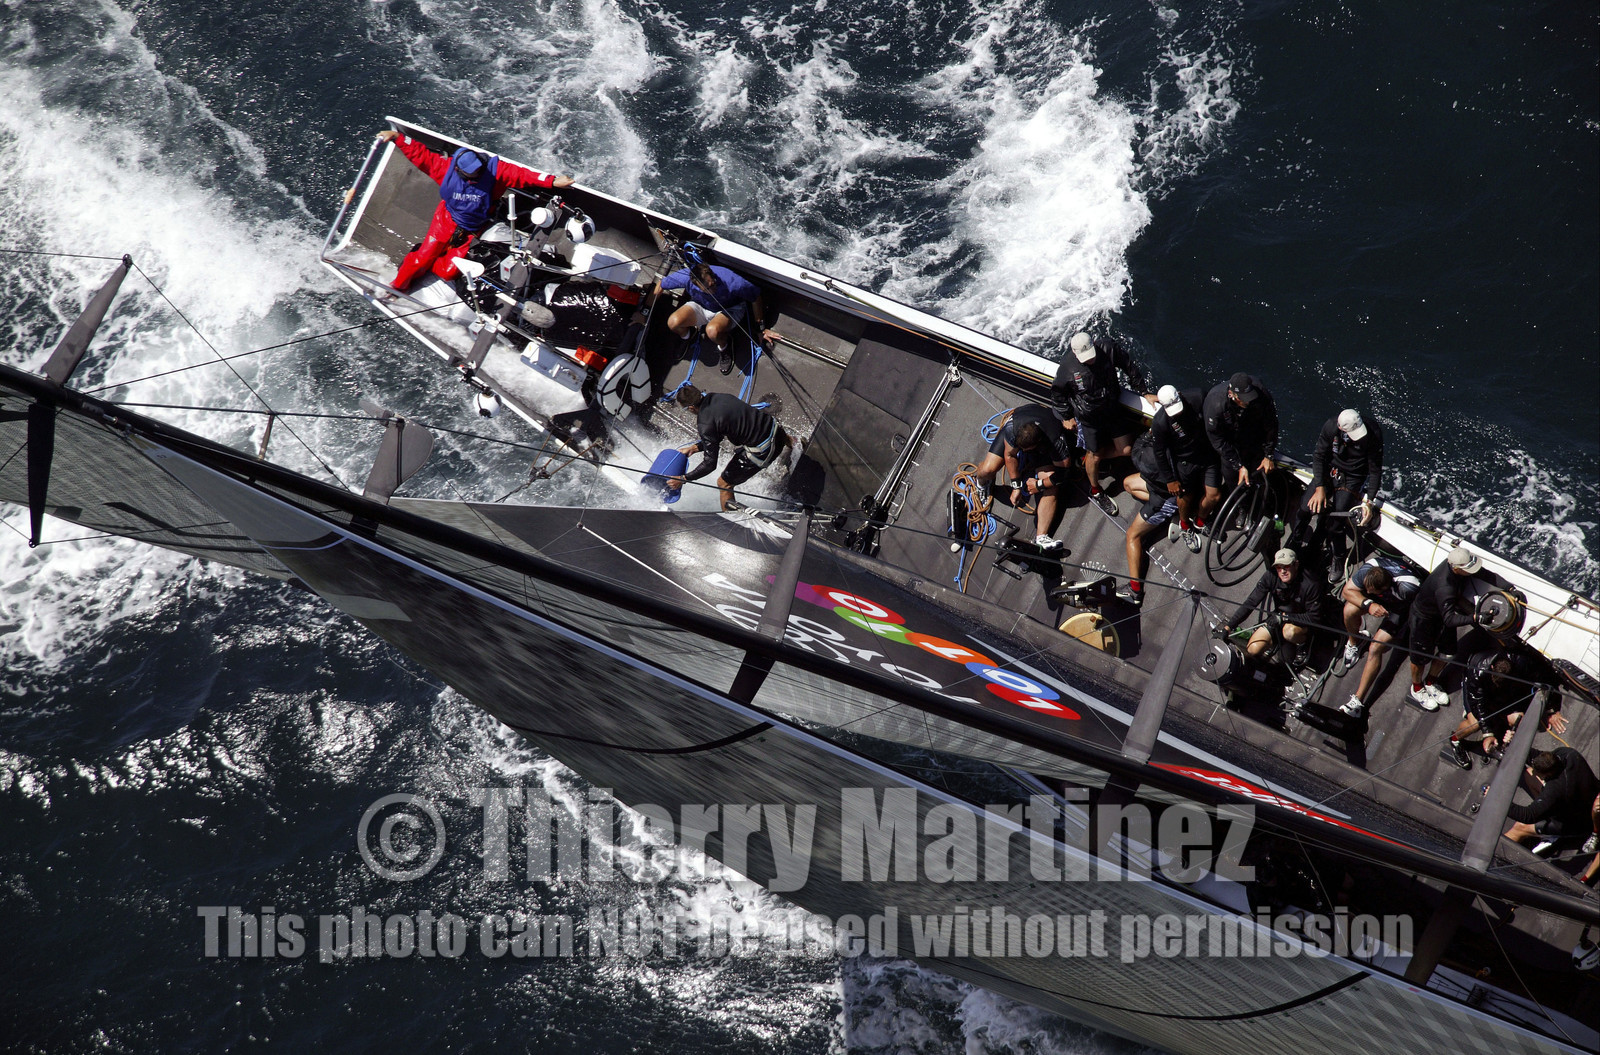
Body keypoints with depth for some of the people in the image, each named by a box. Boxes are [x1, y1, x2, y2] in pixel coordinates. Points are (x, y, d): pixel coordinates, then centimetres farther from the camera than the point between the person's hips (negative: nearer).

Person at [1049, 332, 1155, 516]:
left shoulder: (1108, 349, -23)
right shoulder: (1067, 368, -26)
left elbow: (1130, 367, -5)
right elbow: (1058, 394, -6)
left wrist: (1144, 392, 3)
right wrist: (1066, 417, 3)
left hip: (1113, 409, 3)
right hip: (1088, 417, -3)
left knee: (1125, 449, 8)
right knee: (1094, 456, 11)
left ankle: (1088, 458, 34)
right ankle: (1095, 491, 38)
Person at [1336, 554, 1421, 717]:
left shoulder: (1407, 588, -42)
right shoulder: (1367, 569, -33)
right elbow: (1348, 591, -20)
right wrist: (1369, 604, -37)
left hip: (1398, 609, -3)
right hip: (1374, 601, 3)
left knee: (1375, 649, -18)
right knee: (1350, 610, -27)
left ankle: (1358, 700, -10)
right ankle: (1354, 643, 7)